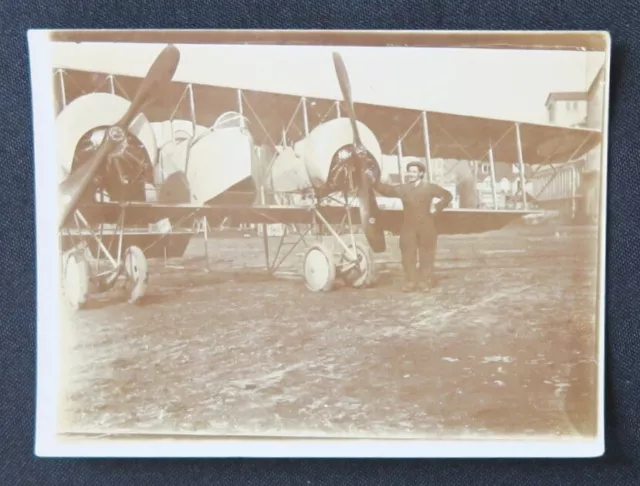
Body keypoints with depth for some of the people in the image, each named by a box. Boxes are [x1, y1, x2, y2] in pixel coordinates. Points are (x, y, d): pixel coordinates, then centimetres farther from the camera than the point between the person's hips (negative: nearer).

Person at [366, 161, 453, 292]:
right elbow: (387, 190, -3)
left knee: (426, 255, 3)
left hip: (426, 227, -2)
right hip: (409, 227, 2)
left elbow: (447, 196, 7)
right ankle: (411, 281, 8)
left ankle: (425, 281, 11)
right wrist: (373, 180, -15)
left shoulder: (430, 187, 2)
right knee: (408, 255, 1)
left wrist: (436, 208, -3)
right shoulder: (403, 188, 8)